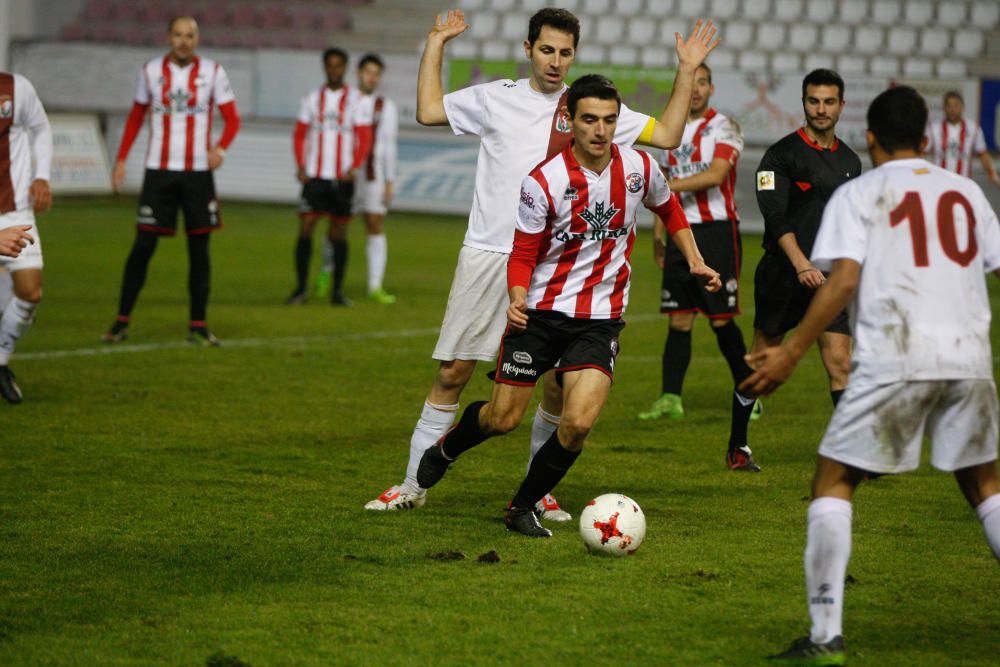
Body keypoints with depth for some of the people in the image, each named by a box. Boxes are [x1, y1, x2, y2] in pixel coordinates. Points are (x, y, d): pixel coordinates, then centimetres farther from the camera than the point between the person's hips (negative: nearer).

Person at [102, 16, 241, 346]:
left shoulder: (213, 72, 0)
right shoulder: (150, 71, 3)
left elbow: (232, 119, 0)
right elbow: (135, 117, 14)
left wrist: (221, 147, -20)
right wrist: (121, 160, 8)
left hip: (198, 173, 0)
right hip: (159, 171, 0)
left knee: (199, 250, 2)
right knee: (142, 247, -4)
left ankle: (198, 325, 10)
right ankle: (122, 321, 3)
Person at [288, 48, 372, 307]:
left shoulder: (355, 99, 3)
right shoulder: (312, 98, 10)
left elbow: (364, 139, 0)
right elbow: (299, 135, 12)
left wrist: (353, 168, -14)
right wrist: (301, 166, -2)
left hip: (342, 177, -1)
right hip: (314, 176, 1)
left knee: (339, 233, 3)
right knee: (305, 227, -7)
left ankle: (337, 291, 9)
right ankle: (301, 288, 1)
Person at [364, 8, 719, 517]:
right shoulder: (495, 98, 9)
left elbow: (666, 135, 9)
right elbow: (428, 111, 16)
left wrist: (687, 72, 3)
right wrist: (435, 45, 14)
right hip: (487, 255, 0)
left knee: (561, 384, -3)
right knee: (451, 372, 1)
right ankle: (414, 484, 10)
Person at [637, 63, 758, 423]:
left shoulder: (723, 127, -5)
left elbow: (716, 174, -20)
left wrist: (669, 185, -26)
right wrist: (657, 236, 17)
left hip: (717, 230, -5)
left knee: (721, 319, -4)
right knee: (679, 319, 2)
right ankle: (670, 399, 2)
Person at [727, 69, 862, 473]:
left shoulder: (849, 161, 13)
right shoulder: (782, 154, -6)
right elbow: (776, 216, -16)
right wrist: (801, 264, -27)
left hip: (830, 276, 4)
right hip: (783, 273, -4)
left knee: (840, 363, -8)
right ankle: (737, 449, 19)